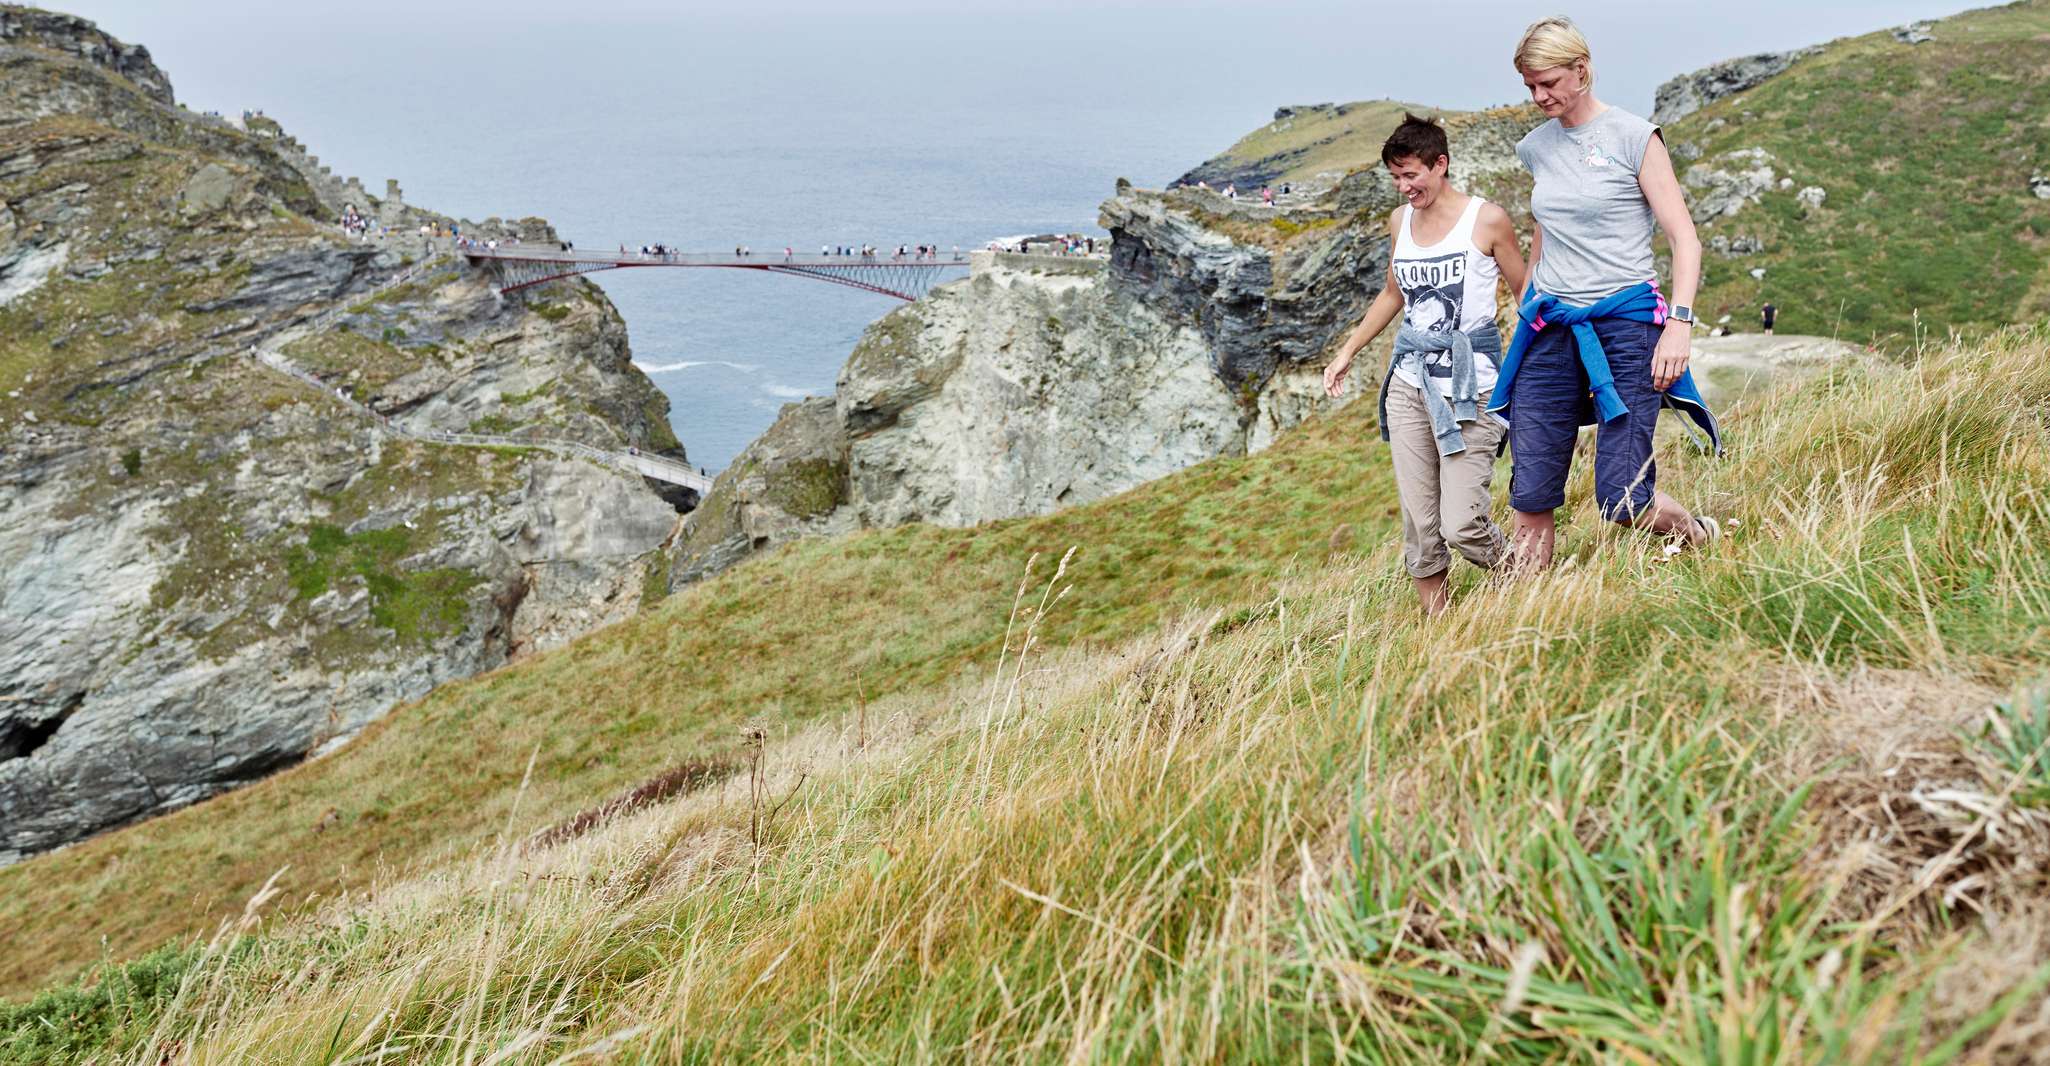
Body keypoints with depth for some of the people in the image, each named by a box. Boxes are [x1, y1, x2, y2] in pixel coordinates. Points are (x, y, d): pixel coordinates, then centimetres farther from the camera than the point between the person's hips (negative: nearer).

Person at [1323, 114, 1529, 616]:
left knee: (1462, 527, -13)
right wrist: (1347, 351, 25)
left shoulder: (1487, 220, -5)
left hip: (1469, 386, -5)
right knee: (1420, 528, 2)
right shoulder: (1400, 221, 11)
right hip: (1409, 382, 5)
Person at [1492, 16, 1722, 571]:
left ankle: (1701, 537, 23)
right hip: (1551, 331, 5)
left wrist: (1679, 323, -17)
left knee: (1622, 501, -8)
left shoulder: (1632, 137, -4)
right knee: (1530, 498, -1)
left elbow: (1685, 239, -6)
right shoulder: (1537, 146, 11)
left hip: (1624, 323, -5)